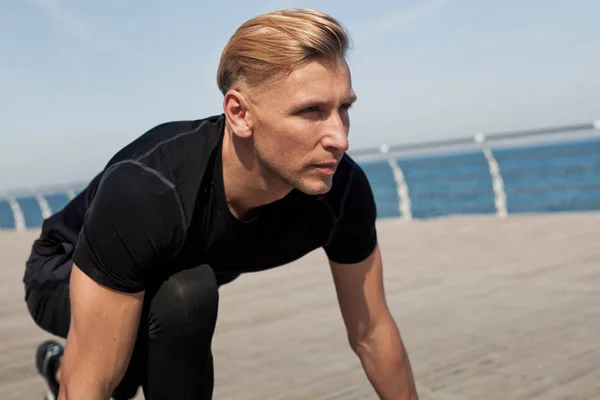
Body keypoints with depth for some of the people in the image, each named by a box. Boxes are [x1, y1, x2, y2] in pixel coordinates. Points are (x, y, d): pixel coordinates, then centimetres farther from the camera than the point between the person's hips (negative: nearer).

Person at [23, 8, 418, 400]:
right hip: (65, 276, -5)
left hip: (160, 283, 6)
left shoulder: (343, 191, -29)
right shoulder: (142, 194, -44)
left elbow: (373, 330, -13)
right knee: (185, 294, -36)